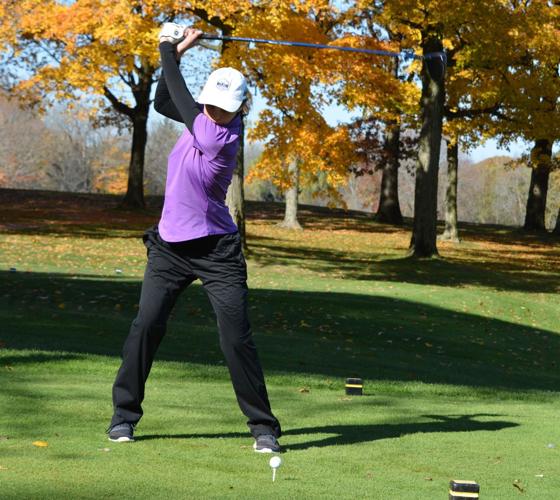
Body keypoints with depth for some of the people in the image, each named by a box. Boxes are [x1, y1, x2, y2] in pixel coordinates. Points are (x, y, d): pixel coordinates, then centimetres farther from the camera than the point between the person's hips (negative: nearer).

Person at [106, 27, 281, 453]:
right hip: (170, 246, 6)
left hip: (216, 250, -6)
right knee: (145, 327, -1)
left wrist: (169, 50, 0)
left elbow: (179, 98, -13)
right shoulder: (202, 119, 2)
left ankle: (263, 427, 2)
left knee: (237, 338, -8)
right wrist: (177, 51, 3)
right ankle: (124, 415, 10)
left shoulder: (224, 138, -20)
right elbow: (163, 102, 15)